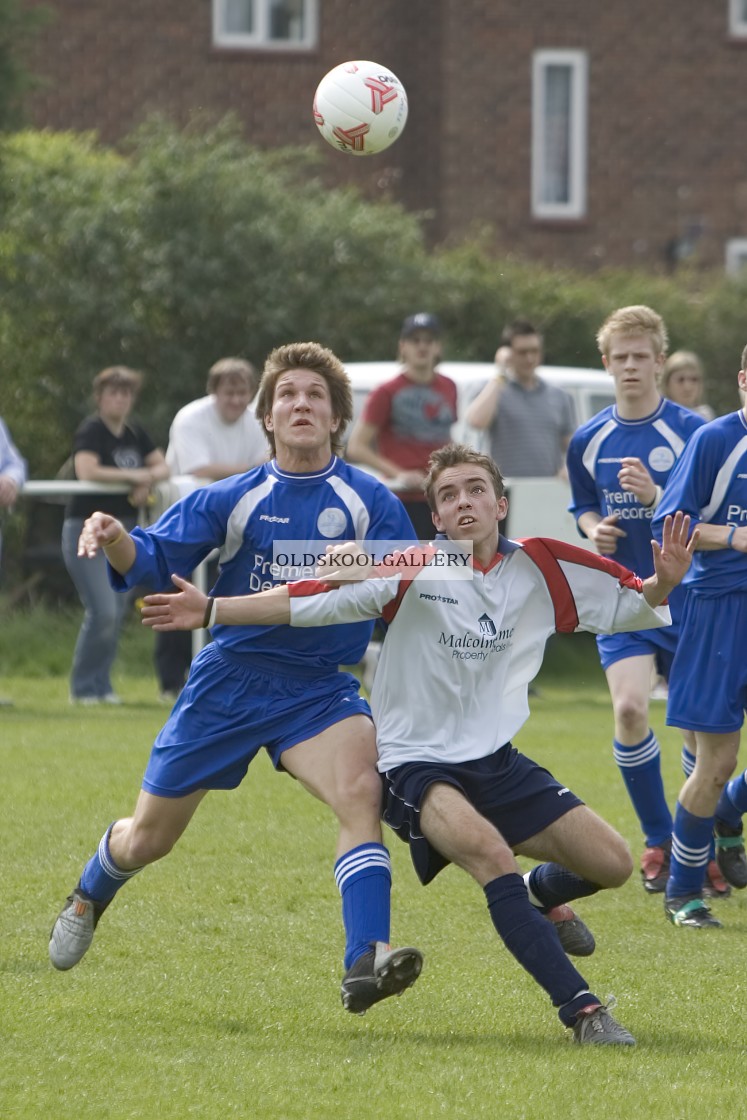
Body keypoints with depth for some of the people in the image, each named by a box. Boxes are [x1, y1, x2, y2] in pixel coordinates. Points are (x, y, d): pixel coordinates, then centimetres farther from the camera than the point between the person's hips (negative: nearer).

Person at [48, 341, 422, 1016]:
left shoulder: (370, 501, -3)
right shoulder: (232, 499, 0)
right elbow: (156, 559, -5)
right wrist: (115, 541, -28)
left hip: (317, 689, -1)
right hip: (227, 681, 1)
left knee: (360, 790, -32)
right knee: (146, 840, 12)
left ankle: (365, 964, -40)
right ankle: (89, 899, 48)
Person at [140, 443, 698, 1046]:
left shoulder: (537, 567, -1)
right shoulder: (416, 573, -11)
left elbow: (629, 605, 6)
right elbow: (314, 601, -13)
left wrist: (663, 584, -16)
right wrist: (211, 609, -19)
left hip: (496, 760, 5)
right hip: (416, 763, -5)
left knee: (613, 863, -1)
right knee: (488, 850, -34)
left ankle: (535, 895, 35)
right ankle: (582, 1009, -33)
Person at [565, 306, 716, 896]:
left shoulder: (690, 431, -7)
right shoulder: (589, 441, 4)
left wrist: (655, 496, -25)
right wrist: (595, 529, -3)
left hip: (687, 598, -1)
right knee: (630, 709, -18)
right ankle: (658, 840, -2)